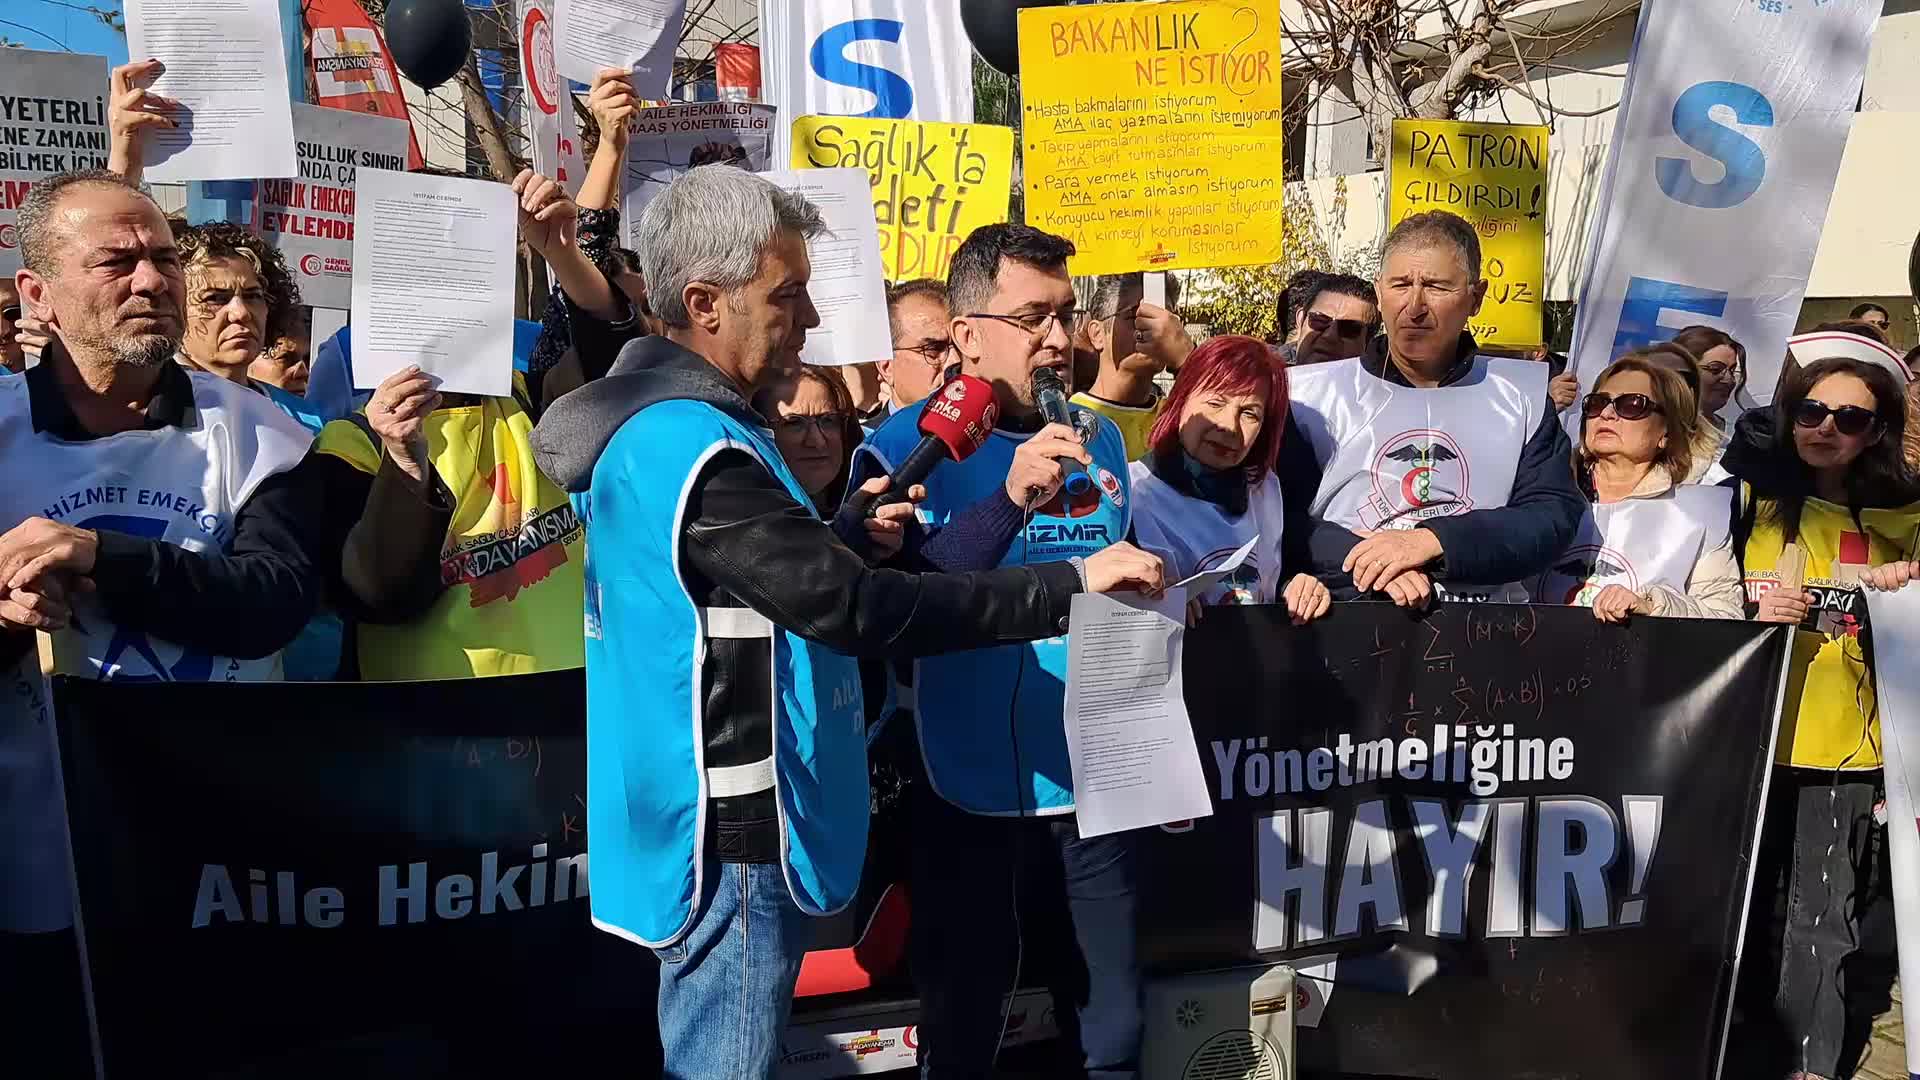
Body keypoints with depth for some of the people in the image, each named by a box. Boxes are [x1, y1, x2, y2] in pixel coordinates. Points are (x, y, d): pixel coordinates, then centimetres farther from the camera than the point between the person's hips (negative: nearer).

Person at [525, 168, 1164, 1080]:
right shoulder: (689, 446, -23)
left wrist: (851, 531, 5)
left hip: (721, 821, 10)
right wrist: (1070, 585, -26)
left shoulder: (655, 422, 11)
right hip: (730, 836, -10)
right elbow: (857, 609, -28)